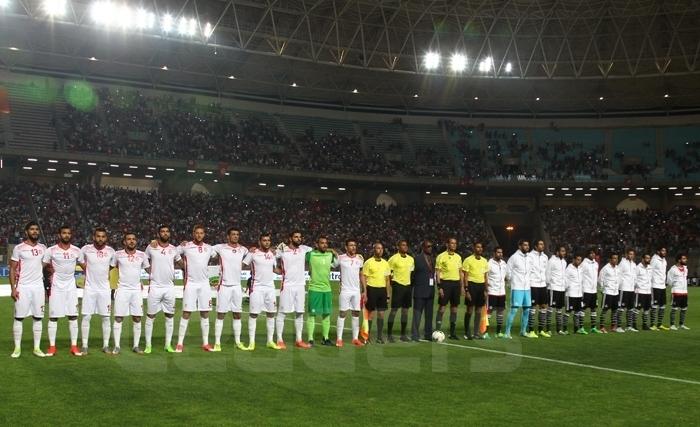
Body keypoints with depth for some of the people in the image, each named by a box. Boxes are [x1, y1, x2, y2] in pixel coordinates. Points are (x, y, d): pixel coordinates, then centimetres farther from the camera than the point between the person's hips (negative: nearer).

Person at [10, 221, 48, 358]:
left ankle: (37, 348, 10)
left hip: (38, 287, 3)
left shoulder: (43, 248, 9)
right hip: (23, 287, -3)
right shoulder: (19, 248, -3)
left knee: (38, 318, 4)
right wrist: (13, 288, -9)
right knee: (19, 317, 0)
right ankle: (17, 348, 8)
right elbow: (12, 269, -2)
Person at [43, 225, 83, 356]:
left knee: (73, 316, 1)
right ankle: (52, 346, 7)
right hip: (56, 287, -2)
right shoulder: (51, 250, -5)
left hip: (71, 287, 2)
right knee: (53, 317, 0)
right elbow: (41, 267, 1)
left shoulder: (77, 251, 3)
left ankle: (74, 346, 6)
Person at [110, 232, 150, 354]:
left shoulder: (142, 255, 4)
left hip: (136, 290, 2)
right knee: (118, 318, -2)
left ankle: (136, 346, 10)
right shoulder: (118, 254, -1)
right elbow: (110, 267, 9)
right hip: (122, 289, -2)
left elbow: (149, 269, 13)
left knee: (137, 319, 3)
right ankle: (117, 346, 4)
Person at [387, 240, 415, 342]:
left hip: (408, 285, 6)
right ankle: (389, 334, 2)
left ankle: (403, 334, 15)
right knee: (394, 310, -5)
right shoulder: (393, 258, -7)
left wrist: (412, 284, 15)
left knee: (405, 310, 8)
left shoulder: (411, 259, 11)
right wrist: (392, 281, -9)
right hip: (398, 285, -6)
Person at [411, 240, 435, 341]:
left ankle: (428, 335, 17)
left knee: (429, 314, 10)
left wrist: (434, 286, 9)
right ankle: (415, 335, 2)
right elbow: (412, 274, -6)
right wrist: (413, 286, -7)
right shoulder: (417, 259, -6)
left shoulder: (433, 259, 14)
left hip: (431, 291, 6)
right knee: (417, 314, -3)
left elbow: (434, 273, 15)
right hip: (420, 291, -6)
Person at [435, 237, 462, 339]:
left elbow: (460, 272, 17)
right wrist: (439, 287, -13)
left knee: (454, 308, 8)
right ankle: (438, 331, -1)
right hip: (445, 282, -6)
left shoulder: (458, 257, 12)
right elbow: (437, 272, -7)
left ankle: (453, 332, 14)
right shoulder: (441, 256, -5)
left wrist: (462, 285, 11)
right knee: (442, 307, -5)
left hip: (456, 283, 6)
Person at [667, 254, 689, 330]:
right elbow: (669, 281, -8)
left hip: (685, 292, 7)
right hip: (676, 292, -7)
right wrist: (675, 286, 2)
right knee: (674, 309, -4)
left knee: (684, 309, 10)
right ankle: (672, 325, 1)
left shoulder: (685, 268, 12)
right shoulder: (673, 269, -12)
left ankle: (681, 324, 20)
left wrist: (684, 287, 16)